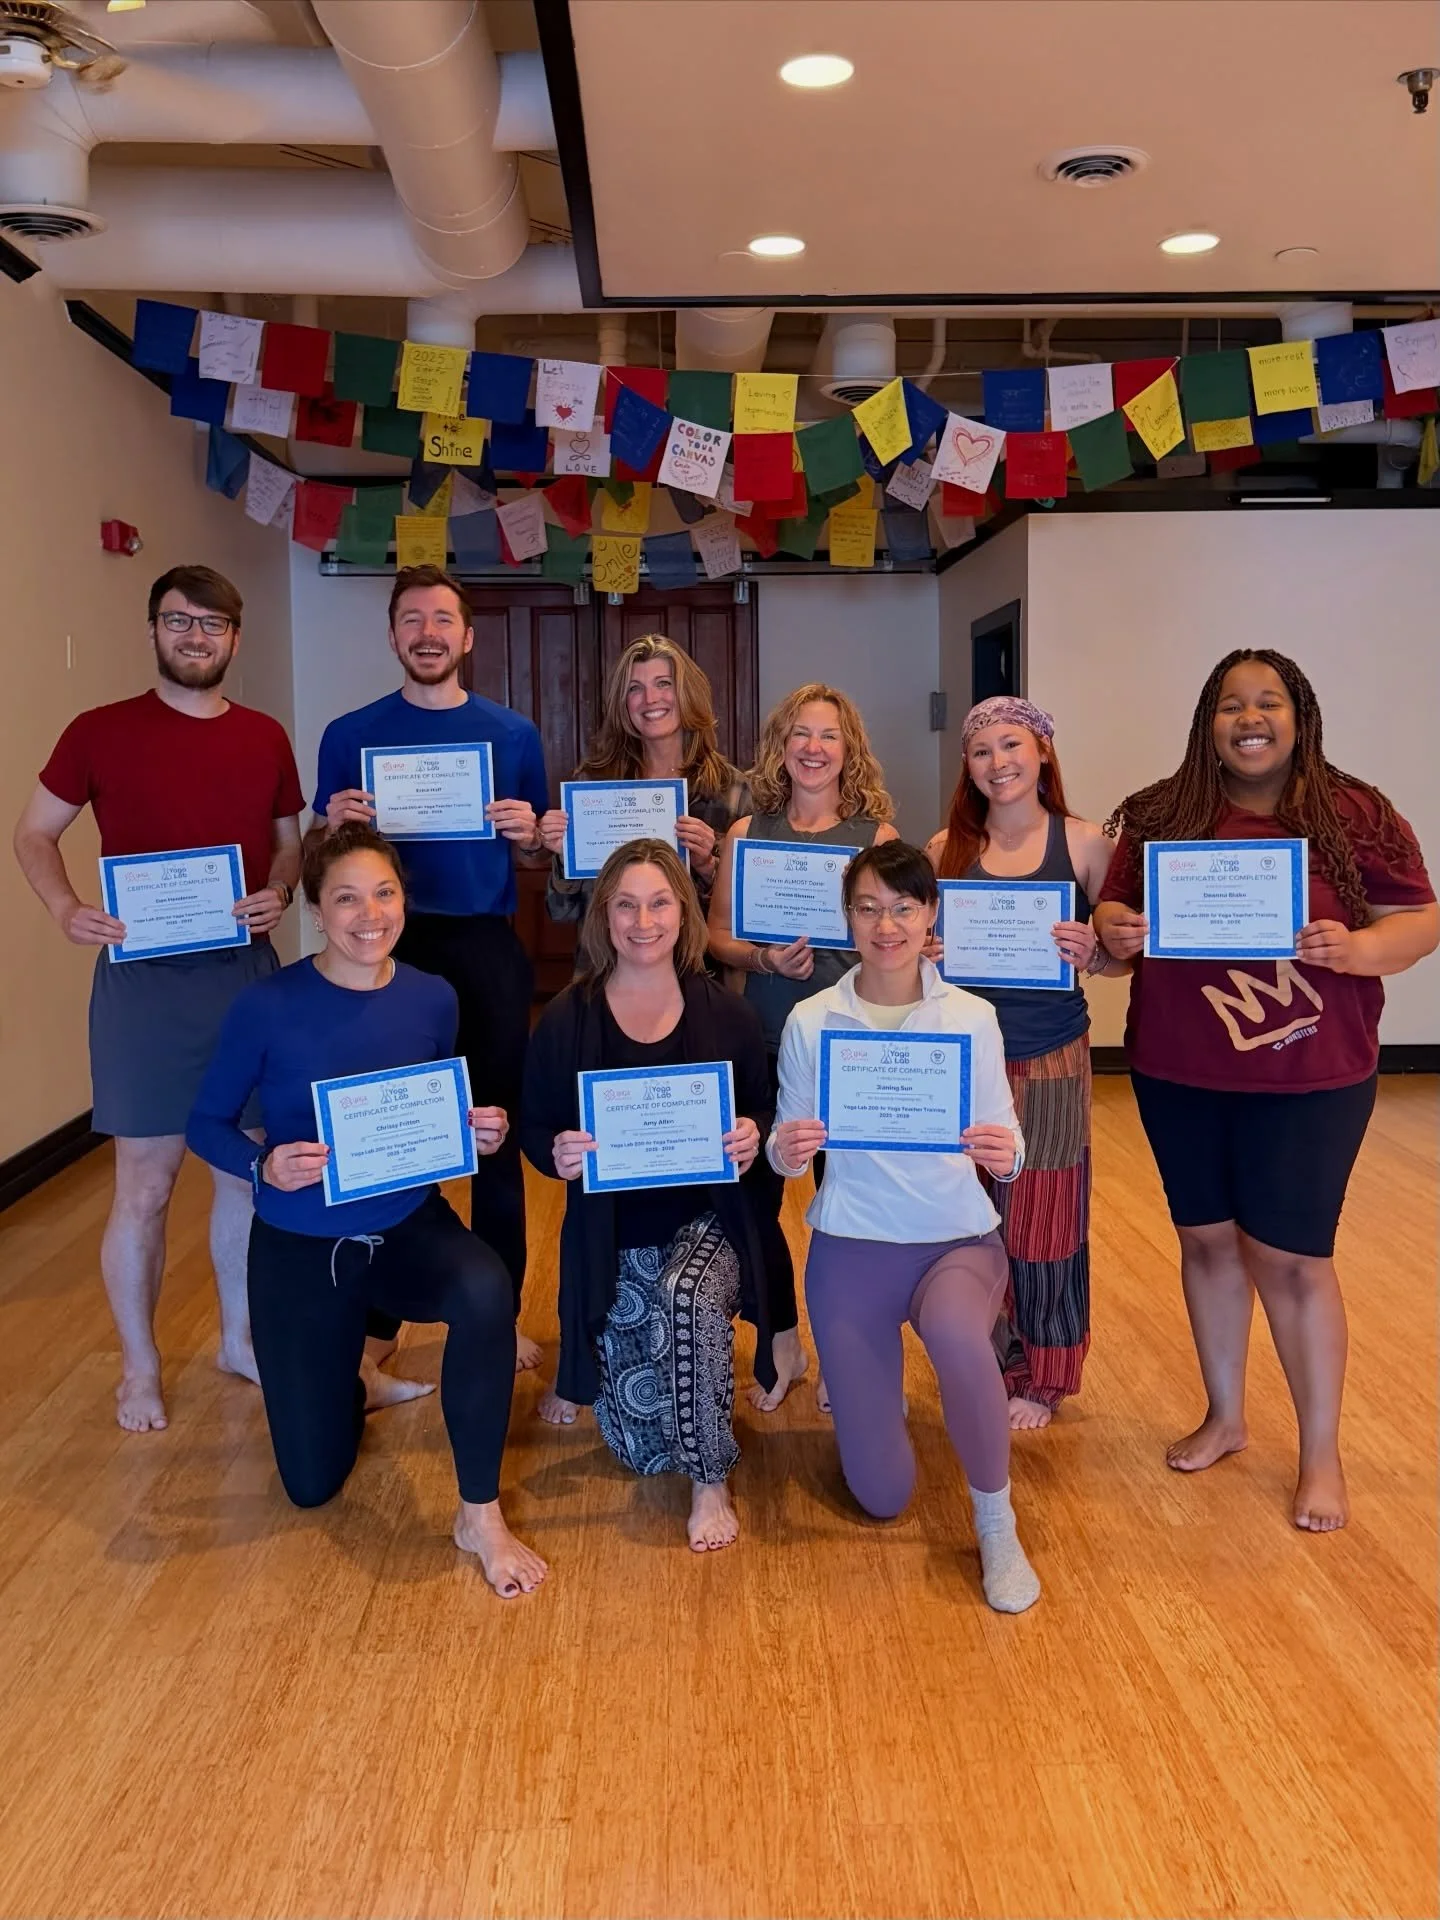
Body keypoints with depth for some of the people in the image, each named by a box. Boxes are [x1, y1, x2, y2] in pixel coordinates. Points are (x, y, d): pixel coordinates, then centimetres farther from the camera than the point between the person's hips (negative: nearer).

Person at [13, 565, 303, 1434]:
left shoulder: (266, 738, 7)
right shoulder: (103, 732, -2)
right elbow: (34, 832, 3)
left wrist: (279, 893, -6)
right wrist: (66, 907, -16)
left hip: (247, 971, 4)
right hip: (146, 976, -3)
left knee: (246, 1169, 13)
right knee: (146, 1185, 3)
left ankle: (240, 1337, 31)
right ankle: (140, 1367, 21)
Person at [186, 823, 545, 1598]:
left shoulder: (433, 999, -8)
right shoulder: (267, 1005, -18)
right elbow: (205, 1123, -7)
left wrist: (478, 1134, -17)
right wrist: (265, 1166, -27)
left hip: (410, 1228, 1)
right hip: (298, 1245, -1)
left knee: (487, 1291, -36)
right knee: (312, 1483, 8)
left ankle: (480, 1514, -16)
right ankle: (344, 1367, 44)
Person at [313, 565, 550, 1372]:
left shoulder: (514, 734, 6)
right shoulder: (351, 734, 4)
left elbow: (543, 851, 12)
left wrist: (530, 835, -10)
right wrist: (336, 827, -14)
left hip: (488, 948, 1)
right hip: (390, 947, 0)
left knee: (498, 1131, 6)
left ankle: (499, 1315, 20)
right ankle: (375, 1317, 20)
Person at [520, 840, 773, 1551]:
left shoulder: (726, 1013, -3)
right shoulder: (566, 1019, -4)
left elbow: (763, 1115, 5)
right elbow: (534, 1128, 2)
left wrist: (752, 1138, -19)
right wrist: (557, 1155, -21)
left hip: (705, 1219, -1)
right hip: (611, 1238, 1)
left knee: (689, 1299, -38)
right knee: (641, 1450, 1)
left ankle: (711, 1483, -14)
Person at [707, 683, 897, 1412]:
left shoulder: (877, 835, 0)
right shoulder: (747, 832, 4)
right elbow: (716, 935, 3)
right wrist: (764, 958, -15)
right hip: (760, 1044, 2)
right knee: (753, 1195, 5)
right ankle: (783, 1343, 27)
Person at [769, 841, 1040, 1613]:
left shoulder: (973, 1017, -4)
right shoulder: (810, 1021, -5)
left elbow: (1004, 1148, -2)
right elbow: (785, 1151, -1)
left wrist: (1005, 1154, -25)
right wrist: (786, 1152, -24)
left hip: (959, 1238, 0)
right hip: (851, 1246, 1)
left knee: (955, 1332, -39)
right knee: (881, 1495, 3)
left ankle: (996, 1526, -10)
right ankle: (861, 1389, 41)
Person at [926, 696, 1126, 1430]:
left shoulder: (1085, 843, -1)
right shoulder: (947, 848, 4)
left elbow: (1123, 956, 1)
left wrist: (1090, 951, -20)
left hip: (1050, 1059, -2)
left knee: (1042, 1216, 6)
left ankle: (1040, 1378, 25)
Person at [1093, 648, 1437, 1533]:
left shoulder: (1357, 814, -5)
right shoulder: (1162, 815, 0)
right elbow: (1114, 908, 8)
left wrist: (1356, 948, -23)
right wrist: (1115, 930, -15)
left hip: (1310, 1078, -3)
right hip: (1178, 1074, 3)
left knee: (1291, 1256, 2)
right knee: (1208, 1238, 14)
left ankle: (1322, 1454, 21)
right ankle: (1225, 1417, 34)